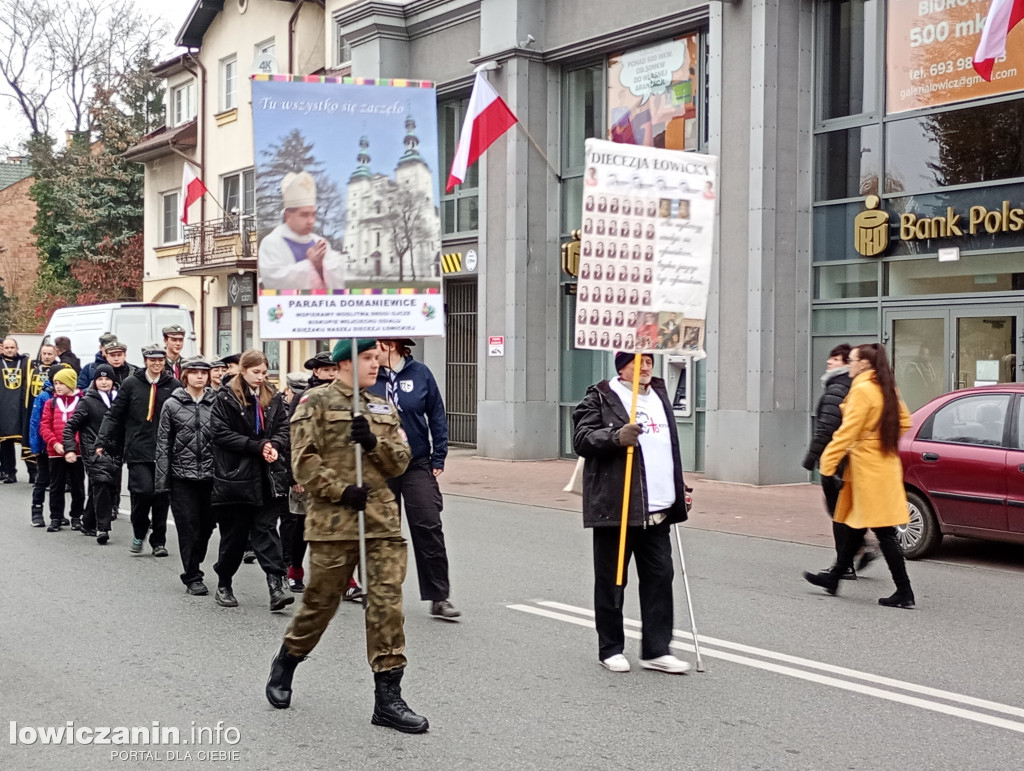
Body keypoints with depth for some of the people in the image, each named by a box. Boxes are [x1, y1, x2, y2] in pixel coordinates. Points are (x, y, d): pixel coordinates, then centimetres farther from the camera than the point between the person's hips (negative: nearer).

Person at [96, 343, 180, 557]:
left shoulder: (174, 386, 4)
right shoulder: (131, 384, 3)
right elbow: (114, 414, 4)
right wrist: (102, 441, -4)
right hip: (138, 449, -1)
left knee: (161, 496, 5)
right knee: (143, 490, -13)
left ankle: (158, 541, 19)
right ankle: (139, 534, 12)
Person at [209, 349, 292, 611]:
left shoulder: (273, 398, 9)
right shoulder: (225, 398, -4)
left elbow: (284, 427, 7)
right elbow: (222, 433, -11)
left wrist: (274, 446, -14)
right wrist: (257, 446, -17)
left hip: (267, 476, 3)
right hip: (235, 476, -3)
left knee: (266, 529, -3)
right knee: (234, 534, 7)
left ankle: (275, 586, -10)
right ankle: (223, 586, 23)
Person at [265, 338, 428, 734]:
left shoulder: (384, 409, 16)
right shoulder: (316, 403, -1)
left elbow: (400, 462, 9)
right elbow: (304, 461, -9)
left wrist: (374, 443, -9)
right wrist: (342, 491, -16)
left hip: (382, 519, 5)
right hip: (333, 520, -4)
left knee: (387, 601, -2)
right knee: (321, 601, 7)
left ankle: (388, 695, 2)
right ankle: (285, 664, 34)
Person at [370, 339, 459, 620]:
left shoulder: (420, 373, -3)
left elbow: (437, 416, 2)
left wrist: (438, 458, -1)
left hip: (418, 464, -1)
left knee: (428, 528, -6)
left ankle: (440, 597, -2)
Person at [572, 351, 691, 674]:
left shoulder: (659, 396, 19)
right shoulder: (600, 398, -4)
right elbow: (582, 439, -13)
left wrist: (679, 490, 25)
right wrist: (616, 437, -29)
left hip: (657, 510, 6)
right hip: (615, 508, -6)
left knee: (660, 577, 5)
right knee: (611, 581, 4)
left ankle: (656, 650, 11)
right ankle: (610, 649, 15)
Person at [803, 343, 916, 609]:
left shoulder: (862, 390, -16)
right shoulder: (886, 390, 11)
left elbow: (848, 430, -19)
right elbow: (904, 422, 18)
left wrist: (828, 462, -15)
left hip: (868, 468, -10)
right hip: (885, 464, 10)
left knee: (884, 532, -7)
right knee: (855, 525, 18)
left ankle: (904, 592, -6)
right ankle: (834, 577, 30)